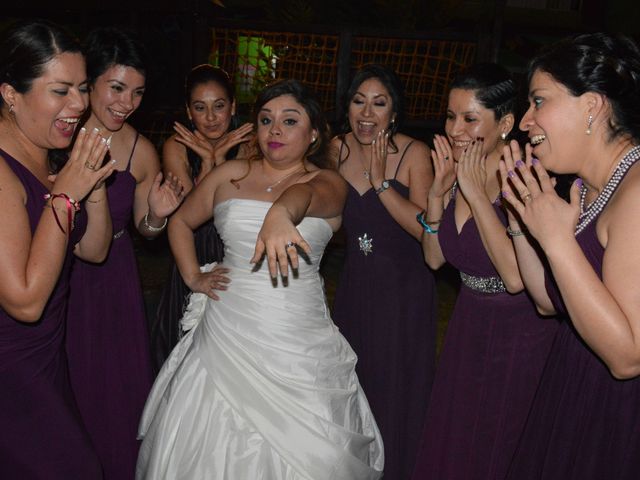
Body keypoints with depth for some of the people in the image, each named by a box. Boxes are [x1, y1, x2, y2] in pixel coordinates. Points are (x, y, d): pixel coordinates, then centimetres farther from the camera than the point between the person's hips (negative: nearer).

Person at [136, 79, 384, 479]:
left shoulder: (329, 184, -2)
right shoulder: (230, 175, 7)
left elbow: (305, 194, -27)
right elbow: (181, 222, 19)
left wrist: (281, 212, -49)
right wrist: (193, 277, 6)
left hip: (298, 340, -2)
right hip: (228, 333, 2)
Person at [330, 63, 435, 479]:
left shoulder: (415, 154, -14)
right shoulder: (337, 150, -1)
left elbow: (427, 229, -22)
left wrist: (381, 182, -25)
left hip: (404, 287, -4)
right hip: (355, 284, 5)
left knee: (396, 390, 7)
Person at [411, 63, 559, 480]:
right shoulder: (456, 173, -3)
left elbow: (516, 277, -31)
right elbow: (435, 259, 2)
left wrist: (476, 194, -29)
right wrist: (439, 193, -13)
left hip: (520, 334, -6)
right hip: (468, 324, 6)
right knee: (449, 444, 22)